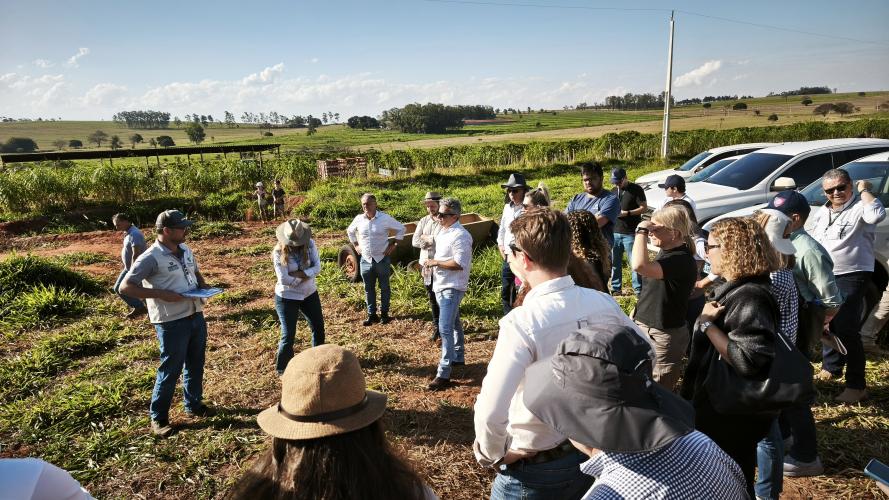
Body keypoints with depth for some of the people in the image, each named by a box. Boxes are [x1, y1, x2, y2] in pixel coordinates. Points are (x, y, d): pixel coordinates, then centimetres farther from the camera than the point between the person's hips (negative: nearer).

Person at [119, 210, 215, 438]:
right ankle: (158, 418, 19)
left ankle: (194, 405, 37)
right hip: (172, 322, -7)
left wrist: (203, 285, 2)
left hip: (196, 315, 8)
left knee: (196, 364, 19)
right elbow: (125, 287, -20)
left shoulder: (185, 250, 7)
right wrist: (162, 294, -26)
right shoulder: (151, 258, -17)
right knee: (170, 369, 2)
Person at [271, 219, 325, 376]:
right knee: (288, 335, -2)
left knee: (319, 328, 16)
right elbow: (283, 279, -26)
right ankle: (282, 369, 17)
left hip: (309, 294, 5)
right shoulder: (279, 252, -20)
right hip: (287, 297, -4)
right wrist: (305, 276, -16)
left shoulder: (310, 244, -11)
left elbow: (317, 268, -15)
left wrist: (297, 274, -27)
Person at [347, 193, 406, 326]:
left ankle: (384, 314, 21)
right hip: (366, 260, 3)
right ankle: (371, 315, 20)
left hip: (382, 259, -3)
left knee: (384, 288, 8)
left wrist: (393, 244, -4)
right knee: (368, 289, 9)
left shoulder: (385, 218, -10)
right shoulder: (358, 219, 0)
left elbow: (401, 228, 0)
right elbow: (350, 231, 20)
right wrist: (356, 245, 11)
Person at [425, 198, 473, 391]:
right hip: (441, 286, 10)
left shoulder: (460, 235, -19)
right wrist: (432, 263, 8)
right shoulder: (443, 232, 11)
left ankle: (443, 374, -13)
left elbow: (459, 264, -25)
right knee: (454, 324, 23)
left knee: (445, 328, -14)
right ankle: (458, 357, 39)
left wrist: (436, 262, -17)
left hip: (452, 288, -10)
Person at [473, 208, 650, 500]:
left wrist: (491, 455, -15)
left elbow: (490, 412, -34)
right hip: (594, 452, 6)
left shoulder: (522, 322, -28)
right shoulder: (603, 304, -9)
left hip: (534, 470, -5)